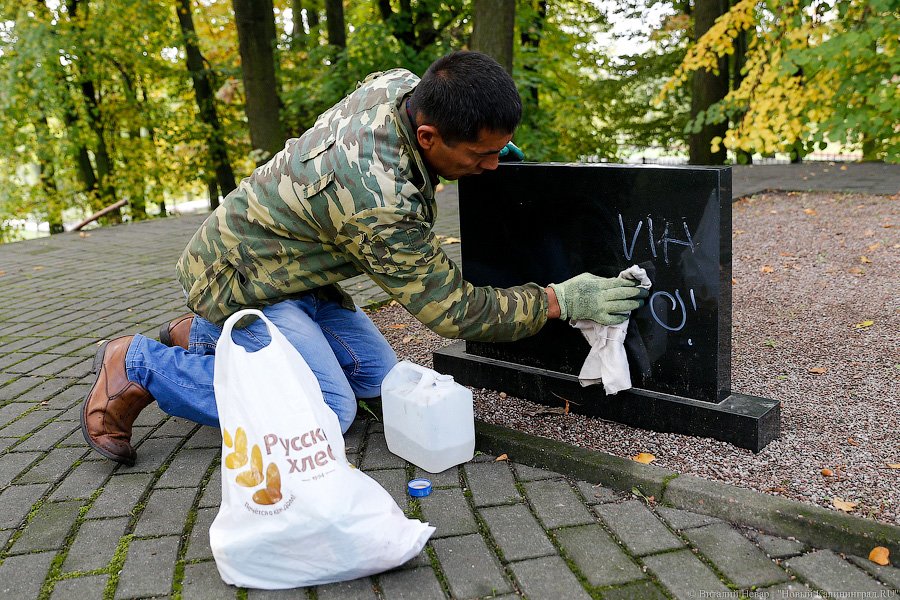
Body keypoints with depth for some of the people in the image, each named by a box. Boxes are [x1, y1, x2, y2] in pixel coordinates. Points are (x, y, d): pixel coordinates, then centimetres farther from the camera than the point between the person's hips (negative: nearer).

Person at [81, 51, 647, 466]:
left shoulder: (398, 83, -12)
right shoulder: (381, 203, -37)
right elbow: (453, 310, -26)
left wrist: (488, 137, 6)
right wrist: (561, 300, -21)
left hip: (290, 270, 9)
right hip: (238, 277, -9)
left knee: (378, 378, 8)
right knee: (327, 412, -19)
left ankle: (202, 336, 21)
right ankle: (137, 366, -4)